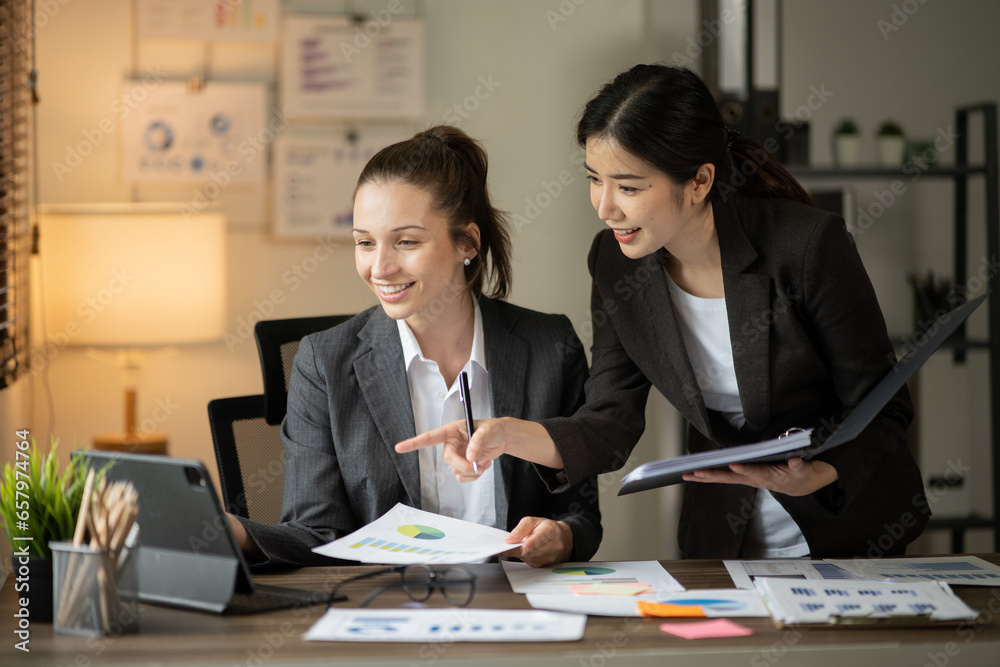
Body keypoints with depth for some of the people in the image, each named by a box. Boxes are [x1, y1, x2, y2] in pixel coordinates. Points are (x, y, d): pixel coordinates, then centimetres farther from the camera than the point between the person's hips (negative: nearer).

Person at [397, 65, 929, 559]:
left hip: (850, 531, -3)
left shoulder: (808, 244, -20)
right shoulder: (615, 262, -7)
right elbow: (611, 425, -6)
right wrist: (510, 435, -24)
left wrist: (818, 475, -32)